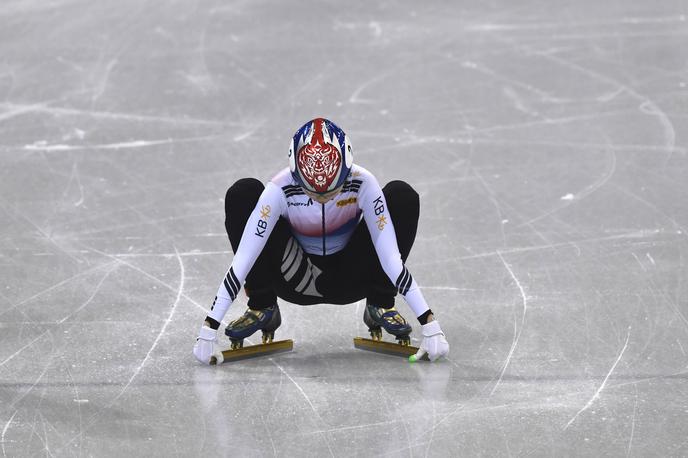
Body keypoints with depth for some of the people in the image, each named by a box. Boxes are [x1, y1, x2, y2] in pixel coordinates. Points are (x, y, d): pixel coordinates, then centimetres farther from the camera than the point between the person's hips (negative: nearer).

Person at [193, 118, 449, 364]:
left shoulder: (362, 183, -26)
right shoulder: (281, 189, -28)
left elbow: (390, 258, -28)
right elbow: (243, 262, -30)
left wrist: (430, 326, -34)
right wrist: (209, 329, -37)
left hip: (349, 280, 0)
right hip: (297, 280, 0)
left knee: (402, 196, -23)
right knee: (243, 193, -24)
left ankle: (380, 306, -4)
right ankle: (261, 309, -5)